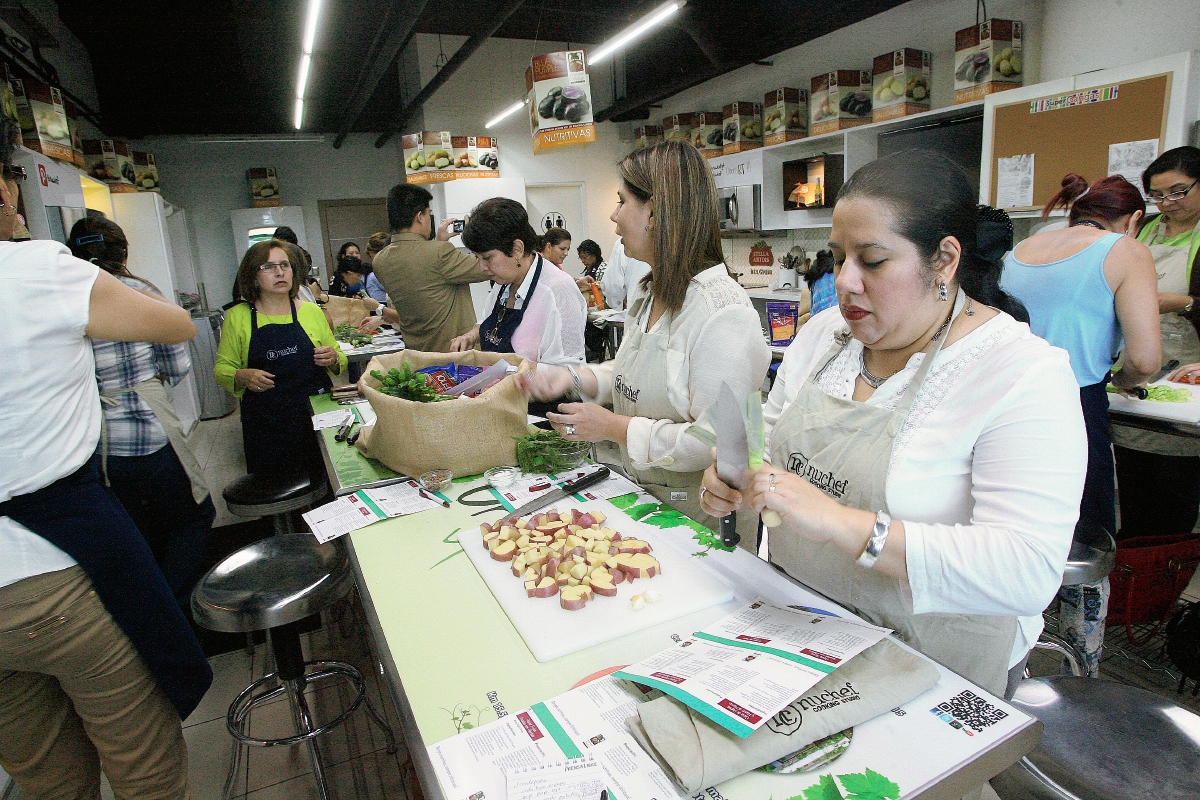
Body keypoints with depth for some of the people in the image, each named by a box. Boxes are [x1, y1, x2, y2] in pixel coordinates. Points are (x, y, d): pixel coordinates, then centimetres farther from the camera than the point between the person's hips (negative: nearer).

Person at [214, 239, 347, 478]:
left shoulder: (312, 312, 7)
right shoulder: (237, 317, 3)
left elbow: (340, 362, 15)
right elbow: (222, 369, 5)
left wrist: (333, 359, -7)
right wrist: (243, 376, -15)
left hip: (317, 417, 1)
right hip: (264, 425, -1)